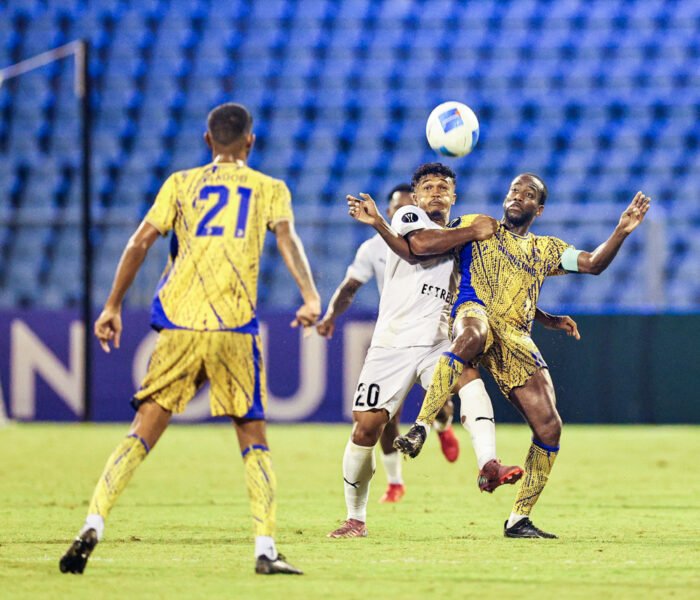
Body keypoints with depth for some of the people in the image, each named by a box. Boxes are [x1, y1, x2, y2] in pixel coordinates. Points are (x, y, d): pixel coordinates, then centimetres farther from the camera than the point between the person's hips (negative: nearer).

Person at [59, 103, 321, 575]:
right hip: (236, 329, -1)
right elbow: (287, 238, -5)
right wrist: (310, 297, -18)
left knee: (143, 433, 3)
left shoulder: (181, 184, 16)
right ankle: (266, 550, -2)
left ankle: (94, 525, -12)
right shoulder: (270, 190, 13)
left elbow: (140, 242, 7)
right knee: (253, 437, 9)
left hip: (178, 325, 1)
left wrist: (112, 307, 11)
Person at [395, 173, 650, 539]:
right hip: (477, 314, -4)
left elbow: (593, 264, 17)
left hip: (517, 342, 5)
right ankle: (419, 430, -50)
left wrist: (621, 231, 2)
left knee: (549, 428, -5)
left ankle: (519, 519, 8)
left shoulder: (545, 250, 27)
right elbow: (419, 246, 18)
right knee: (471, 335, -45)